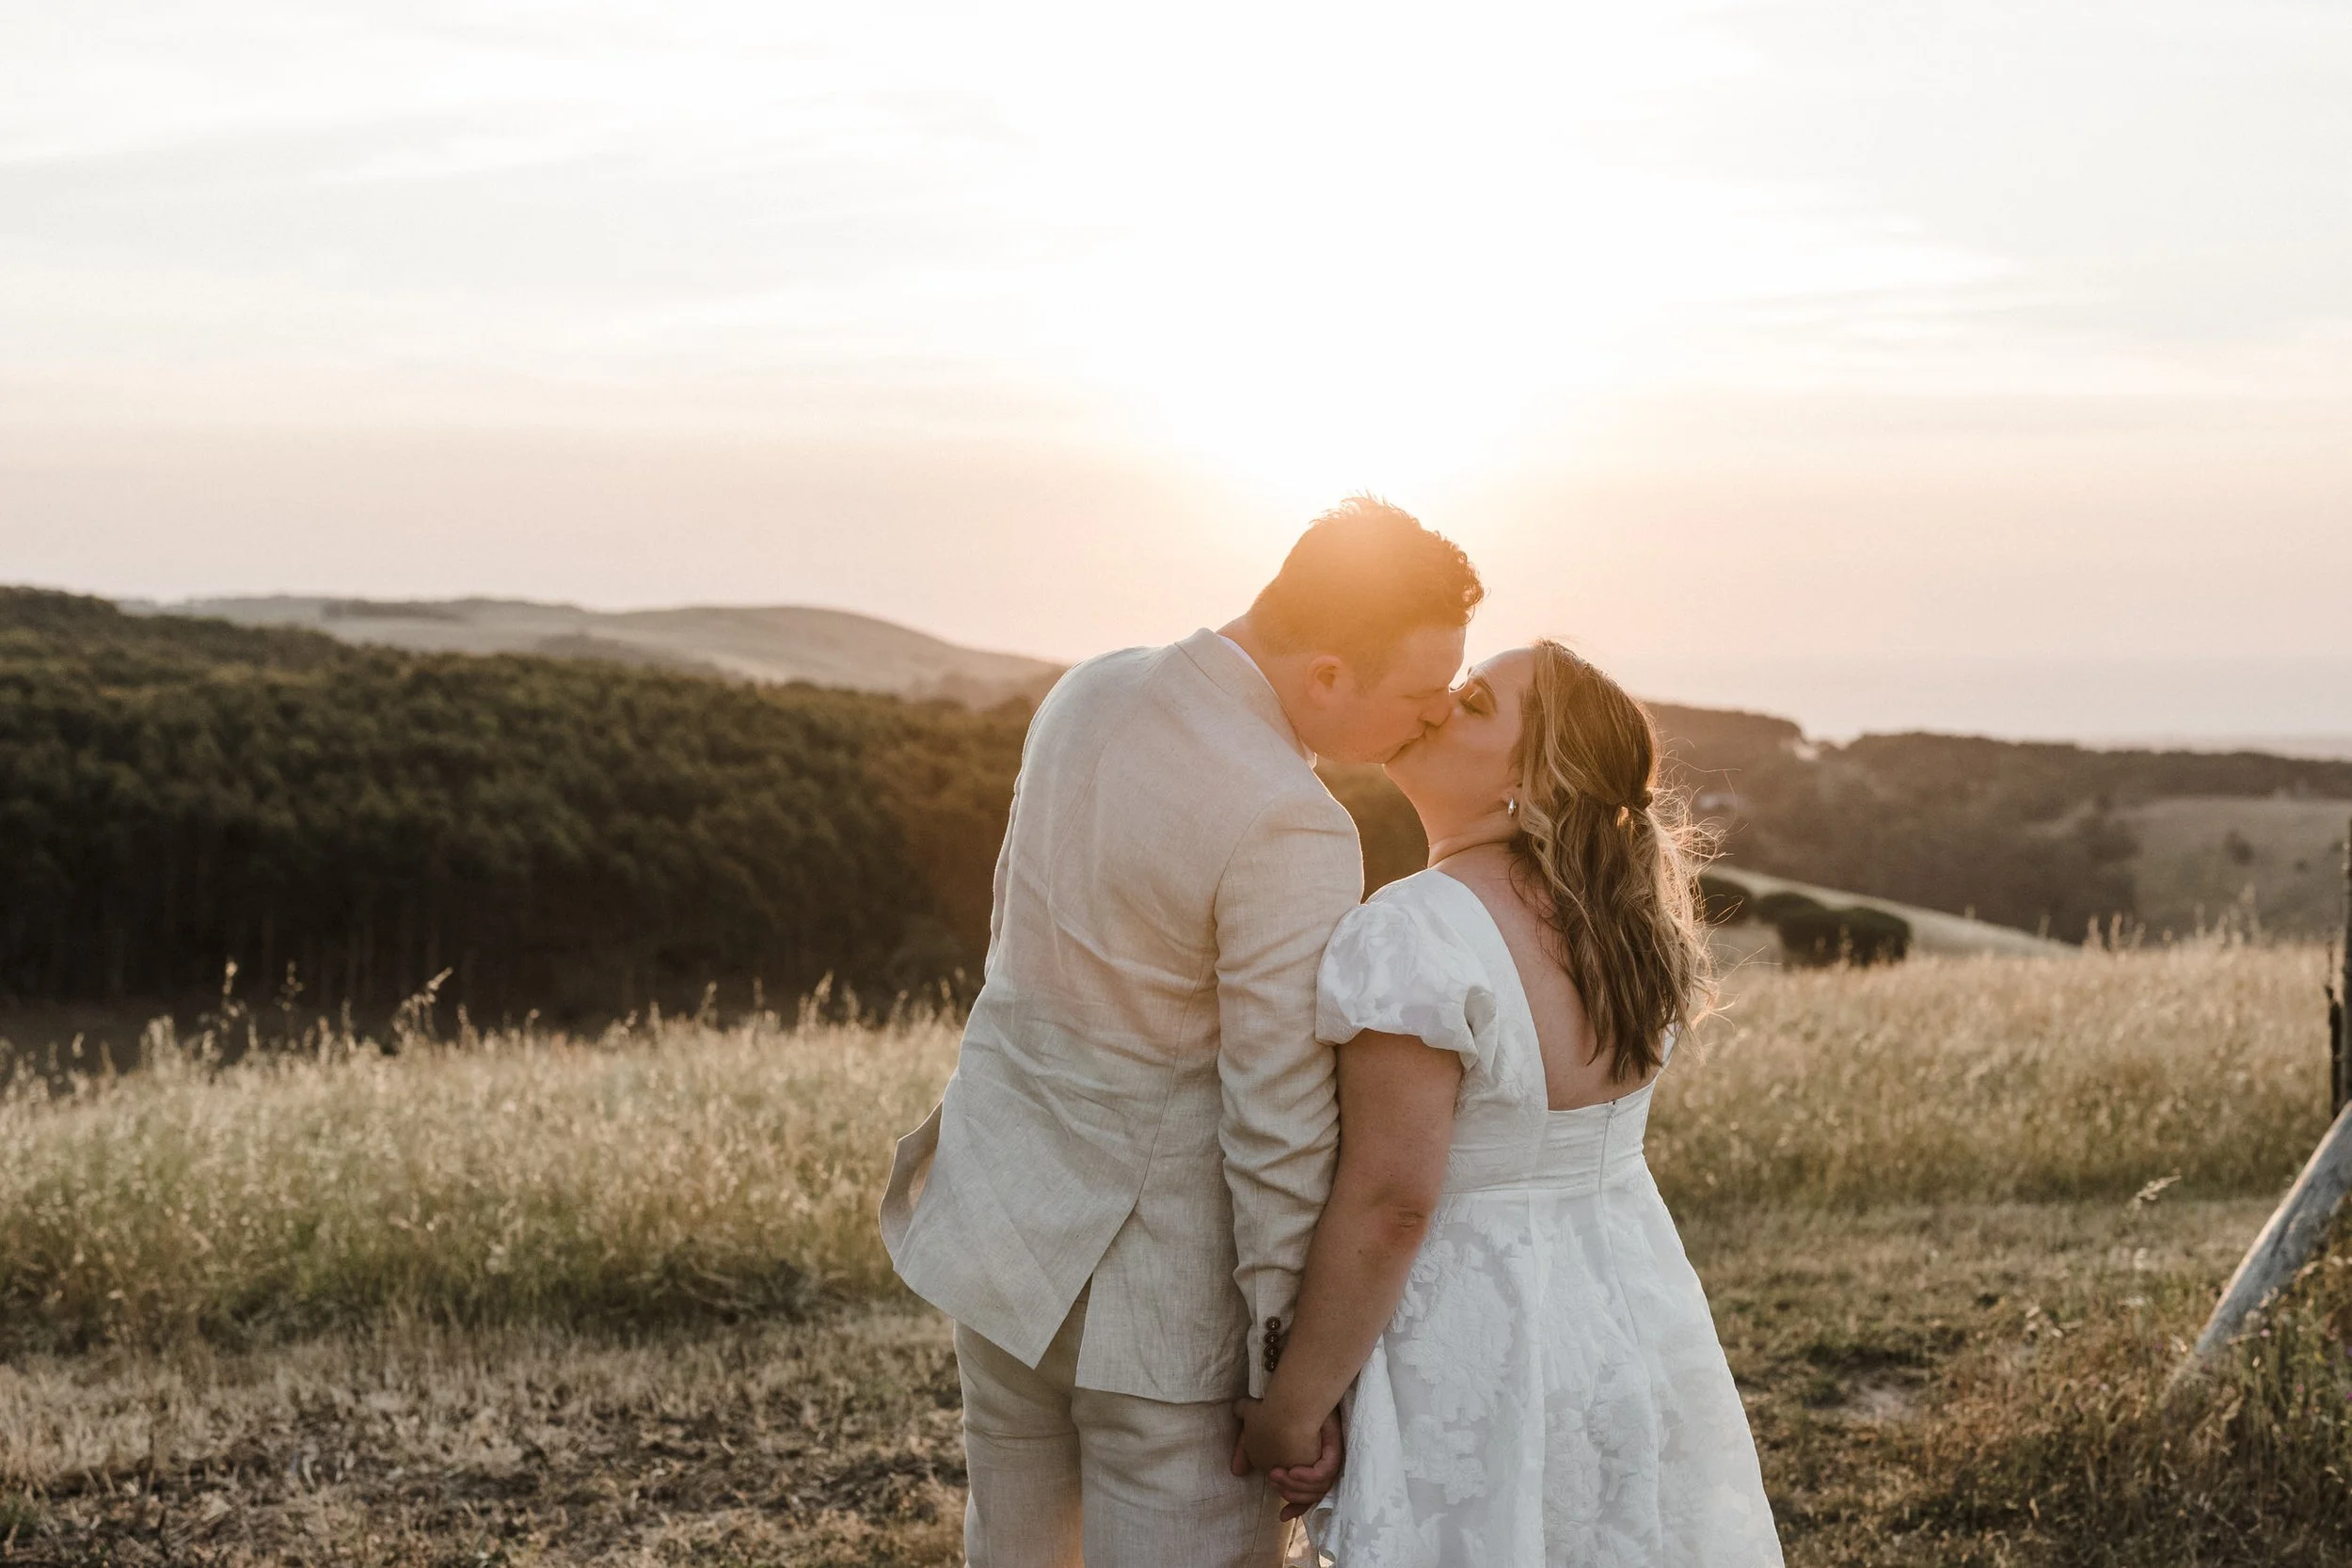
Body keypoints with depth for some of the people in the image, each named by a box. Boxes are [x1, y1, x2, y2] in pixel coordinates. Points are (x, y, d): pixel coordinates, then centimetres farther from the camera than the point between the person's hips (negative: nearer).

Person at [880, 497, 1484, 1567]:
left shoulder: (1089, 694, 0)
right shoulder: (1292, 831, -25)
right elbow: (1280, 1123, -22)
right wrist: (1296, 1366, -14)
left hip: (1008, 1229, 8)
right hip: (1165, 1282, -8)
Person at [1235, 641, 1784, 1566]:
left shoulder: (1415, 937, -22)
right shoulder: (1627, 925, 2)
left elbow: (1387, 1205, -22)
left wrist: (1289, 1409, -14)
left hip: (1477, 1349, -8)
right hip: (1636, 1318, 8)